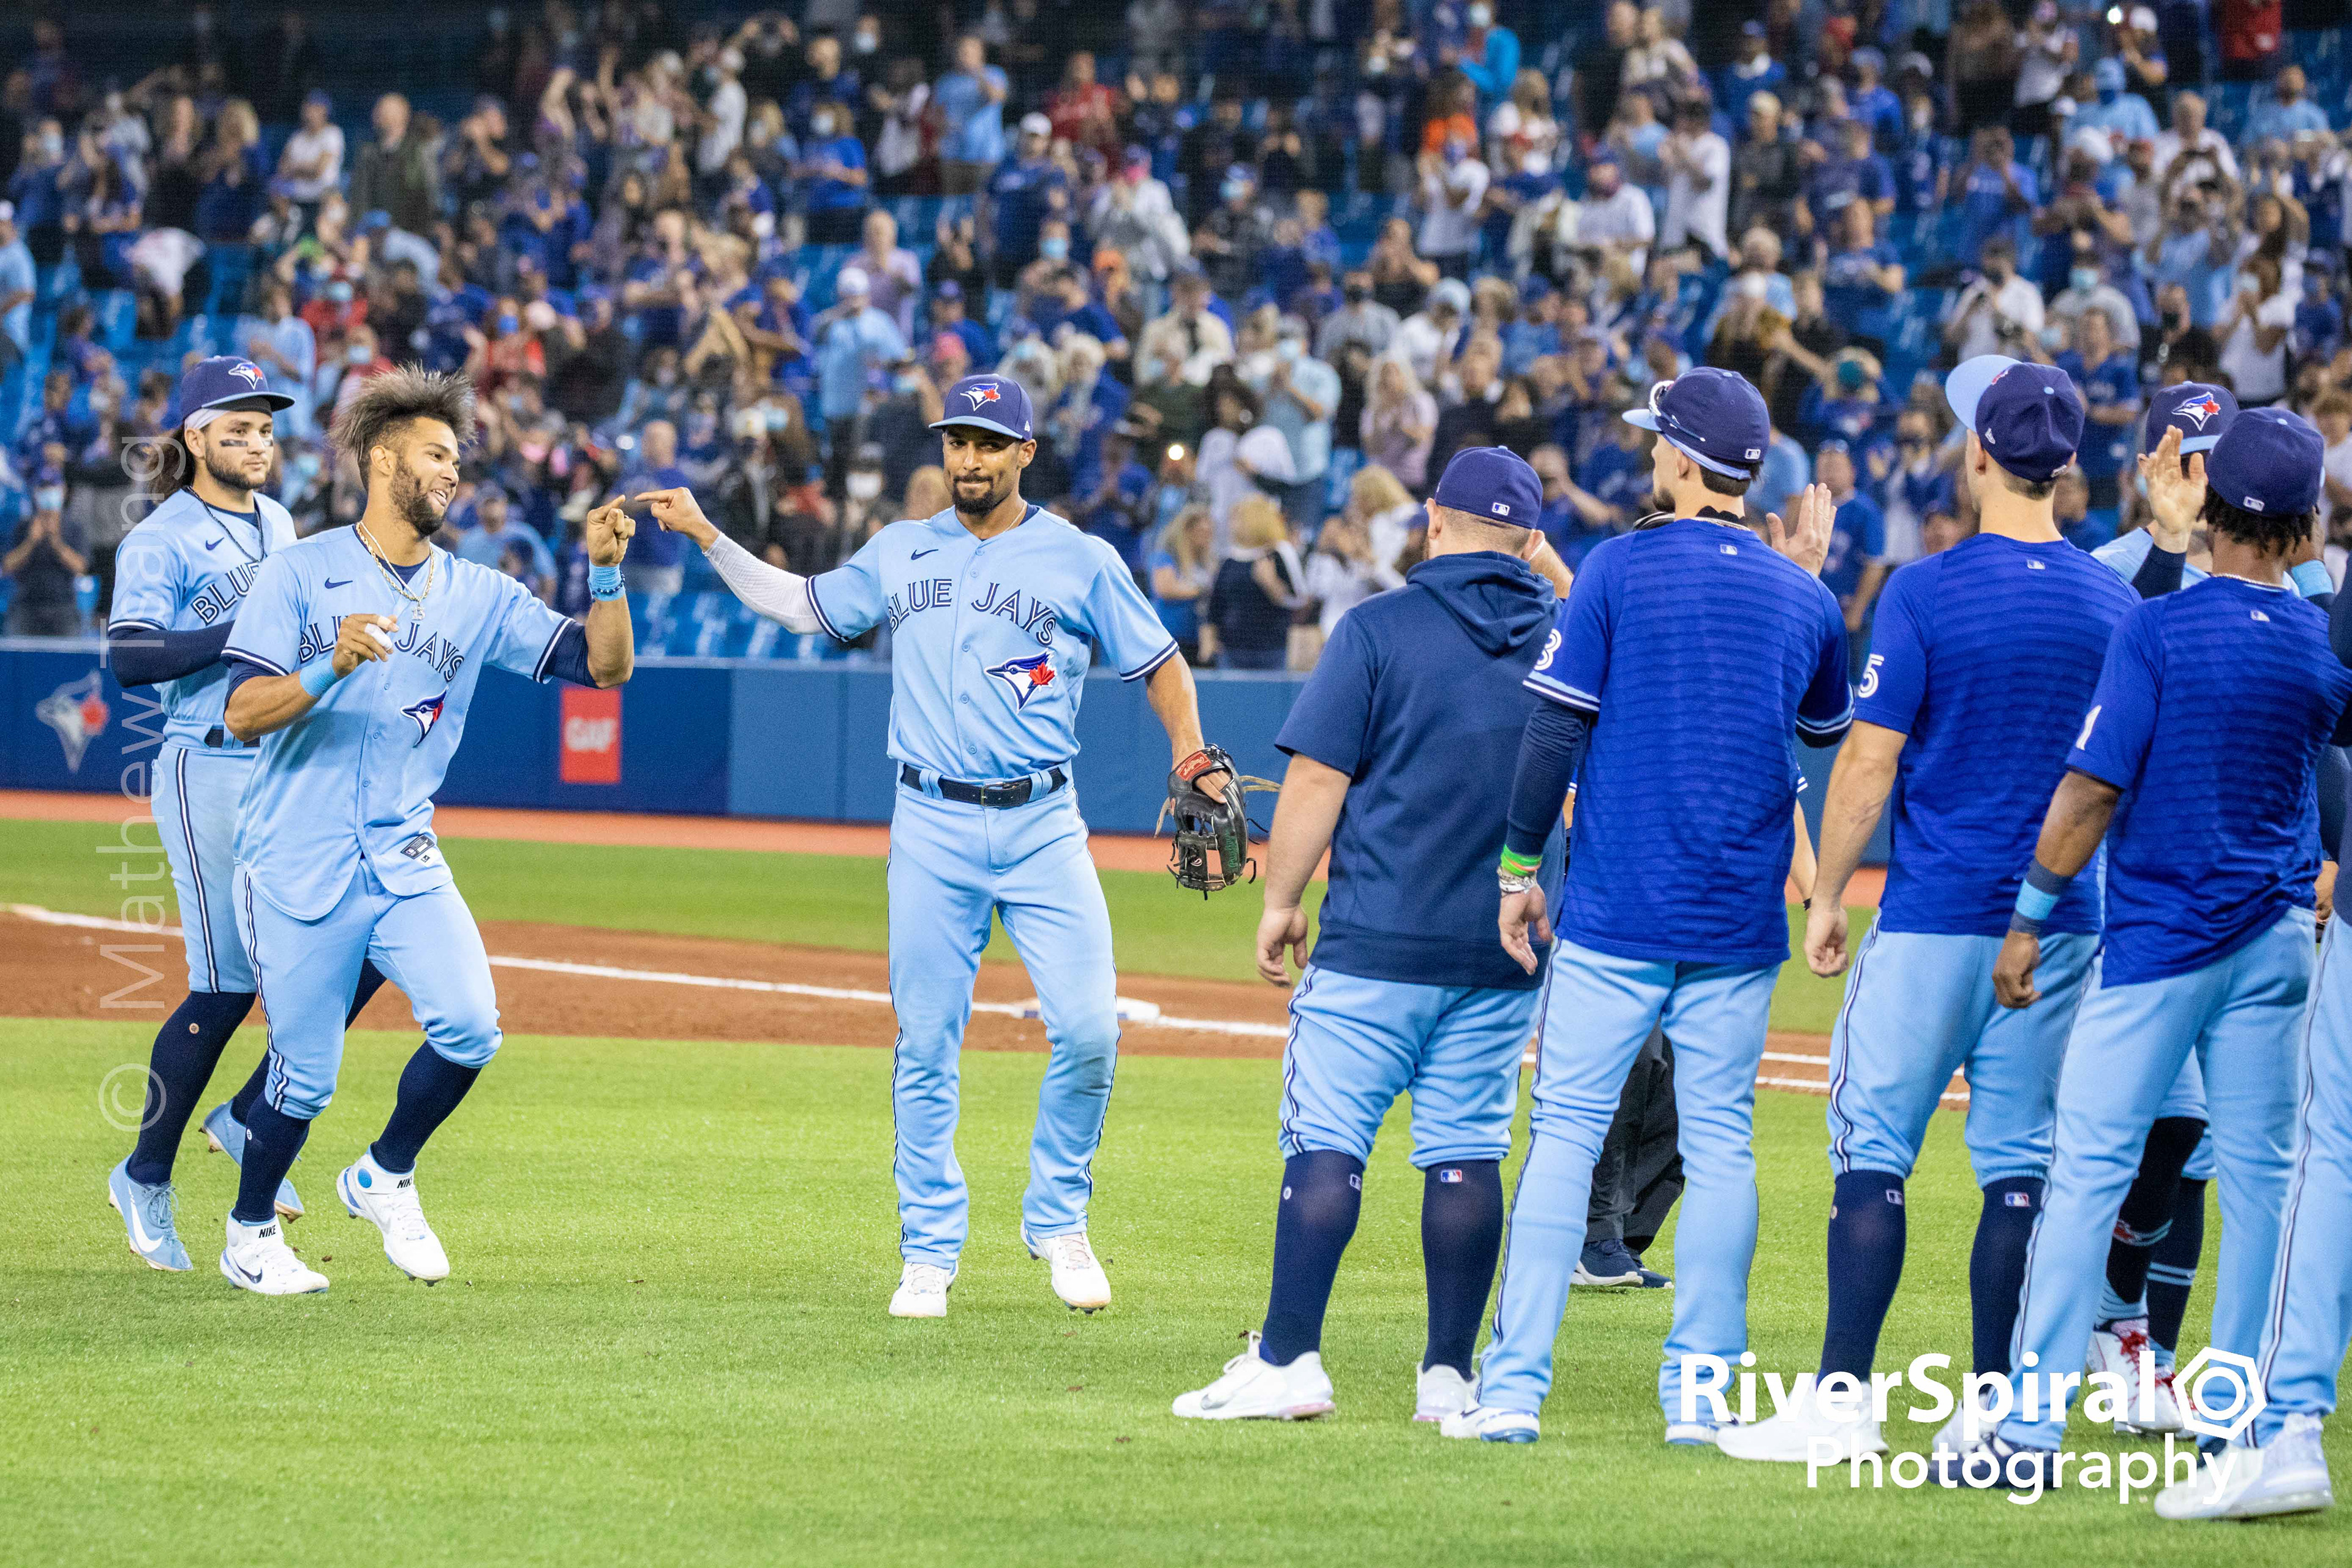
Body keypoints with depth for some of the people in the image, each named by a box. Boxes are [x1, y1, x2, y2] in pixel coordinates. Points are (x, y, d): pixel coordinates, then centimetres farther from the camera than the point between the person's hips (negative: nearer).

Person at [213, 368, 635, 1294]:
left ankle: (384, 1180, 9)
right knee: (306, 1078, -2)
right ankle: (249, 1235, 24)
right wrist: (330, 671, -27)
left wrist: (606, 573, -12)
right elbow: (243, 713, -10)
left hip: (405, 862, 4)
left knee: (469, 1027, -17)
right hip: (299, 868, -4)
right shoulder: (303, 574, -2)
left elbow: (603, 666, 4)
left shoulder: (478, 597, 10)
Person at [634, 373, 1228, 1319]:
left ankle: (1057, 1222, 9)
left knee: (1088, 1030, -11)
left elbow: (1159, 663, 8)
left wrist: (1194, 762, -6)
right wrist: (705, 535, 16)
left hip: (1042, 826, -2)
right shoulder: (900, 553, 11)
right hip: (932, 830, 2)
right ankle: (930, 1252, 10)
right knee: (926, 1047, 1)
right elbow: (803, 605, 23)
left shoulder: (1082, 563, 3)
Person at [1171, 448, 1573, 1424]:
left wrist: (1281, 901, 0)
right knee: (1467, 1154, 7)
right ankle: (1449, 1377, 6)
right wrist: (1553, 575, 25)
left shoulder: (1380, 629, -6)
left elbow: (1317, 777, -9)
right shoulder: (1562, 635, 6)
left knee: (1324, 1146, -3)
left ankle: (1288, 1362, -8)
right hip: (1507, 945, 4)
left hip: (1379, 941, -4)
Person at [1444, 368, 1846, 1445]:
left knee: (1565, 1132, -1)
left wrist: (1520, 867, 1)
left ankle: (1514, 1387, -6)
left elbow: (1556, 730, -8)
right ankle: (1700, 1391, 4)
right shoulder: (1798, 596, 5)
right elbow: (1828, 728, 23)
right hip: (1739, 918, 3)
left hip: (1614, 911, -3)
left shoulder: (1620, 569, -5)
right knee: (1719, 1142, 7)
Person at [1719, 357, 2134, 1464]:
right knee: (2021, 1165, 6)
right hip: (2061, 922, 4)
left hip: (1933, 917, -4)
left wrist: (1826, 898, -1)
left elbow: (1869, 762, -10)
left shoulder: (1927, 592, -10)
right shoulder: (2114, 606, 4)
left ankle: (1843, 1400, -7)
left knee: (1873, 1150, -1)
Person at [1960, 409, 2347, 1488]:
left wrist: (2029, 919, -6)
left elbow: (2091, 790, -15)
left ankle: (2034, 1429, -7)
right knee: (2259, 1173, 10)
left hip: (2163, 937, -4)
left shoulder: (2159, 628, -13)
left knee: (2089, 1168, -4)